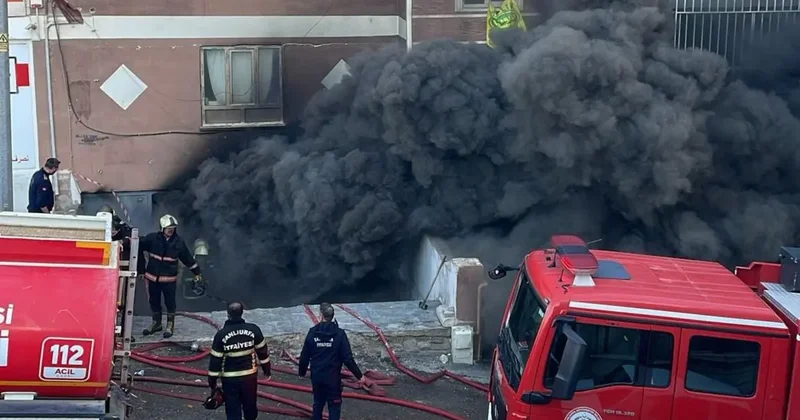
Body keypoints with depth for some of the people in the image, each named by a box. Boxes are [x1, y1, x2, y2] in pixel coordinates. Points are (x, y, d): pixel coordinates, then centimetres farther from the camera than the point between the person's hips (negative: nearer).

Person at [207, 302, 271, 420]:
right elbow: (263, 351, 0)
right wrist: (266, 370, 15)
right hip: (250, 375, 2)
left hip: (230, 379, -2)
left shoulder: (221, 334, -14)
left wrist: (212, 381, 0)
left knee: (232, 410, 7)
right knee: (250, 404, 23)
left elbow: (215, 360, -10)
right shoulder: (253, 329, -9)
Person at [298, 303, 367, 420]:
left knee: (318, 403, 21)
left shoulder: (312, 332, -7)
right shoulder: (339, 334, -14)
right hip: (333, 377, -3)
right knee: (334, 406, 6)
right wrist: (359, 375, -6)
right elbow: (347, 358, -15)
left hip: (316, 376, 3)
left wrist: (302, 372, 17)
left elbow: (304, 356, 0)